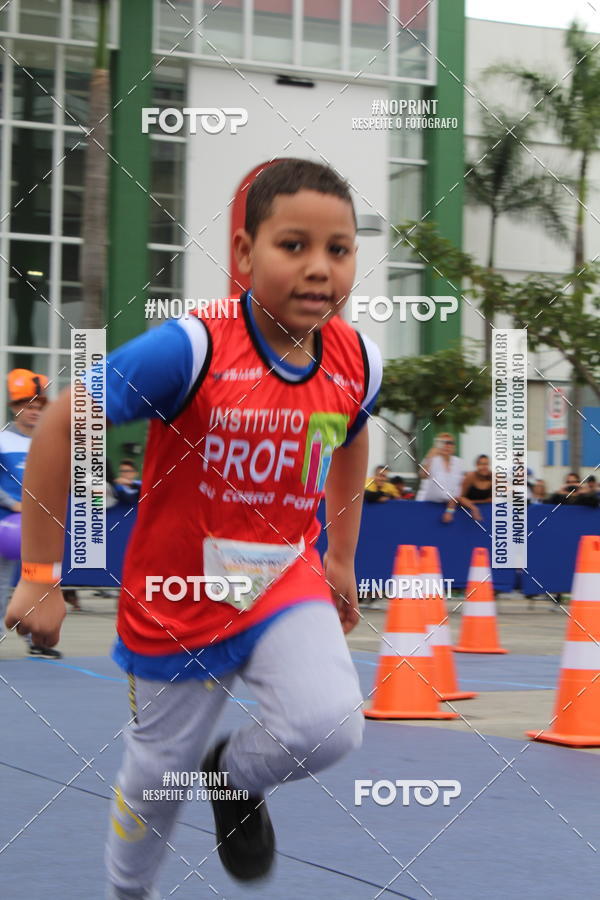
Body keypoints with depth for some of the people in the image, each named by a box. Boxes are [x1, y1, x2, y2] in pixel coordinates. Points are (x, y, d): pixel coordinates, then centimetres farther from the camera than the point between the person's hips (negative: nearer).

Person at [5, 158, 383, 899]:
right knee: (156, 775, 13)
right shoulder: (192, 349, -26)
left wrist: (342, 559, 17)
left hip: (286, 583, 3)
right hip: (176, 602, -3)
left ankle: (235, 778, 14)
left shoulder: (357, 362, -10)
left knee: (329, 726, -22)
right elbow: (62, 426, -20)